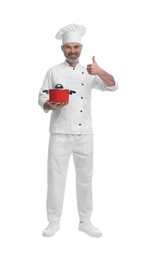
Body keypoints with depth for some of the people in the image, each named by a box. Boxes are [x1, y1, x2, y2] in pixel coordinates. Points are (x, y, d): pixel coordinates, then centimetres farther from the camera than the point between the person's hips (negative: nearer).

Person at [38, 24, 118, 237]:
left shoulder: (89, 73, 8)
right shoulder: (53, 72, 2)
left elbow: (113, 86, -5)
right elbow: (42, 99, 1)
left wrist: (99, 72, -24)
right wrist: (51, 106, -21)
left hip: (84, 133, 2)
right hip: (60, 132, -2)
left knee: (85, 177, 9)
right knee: (56, 176, 1)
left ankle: (85, 221, 22)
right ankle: (54, 221, 16)